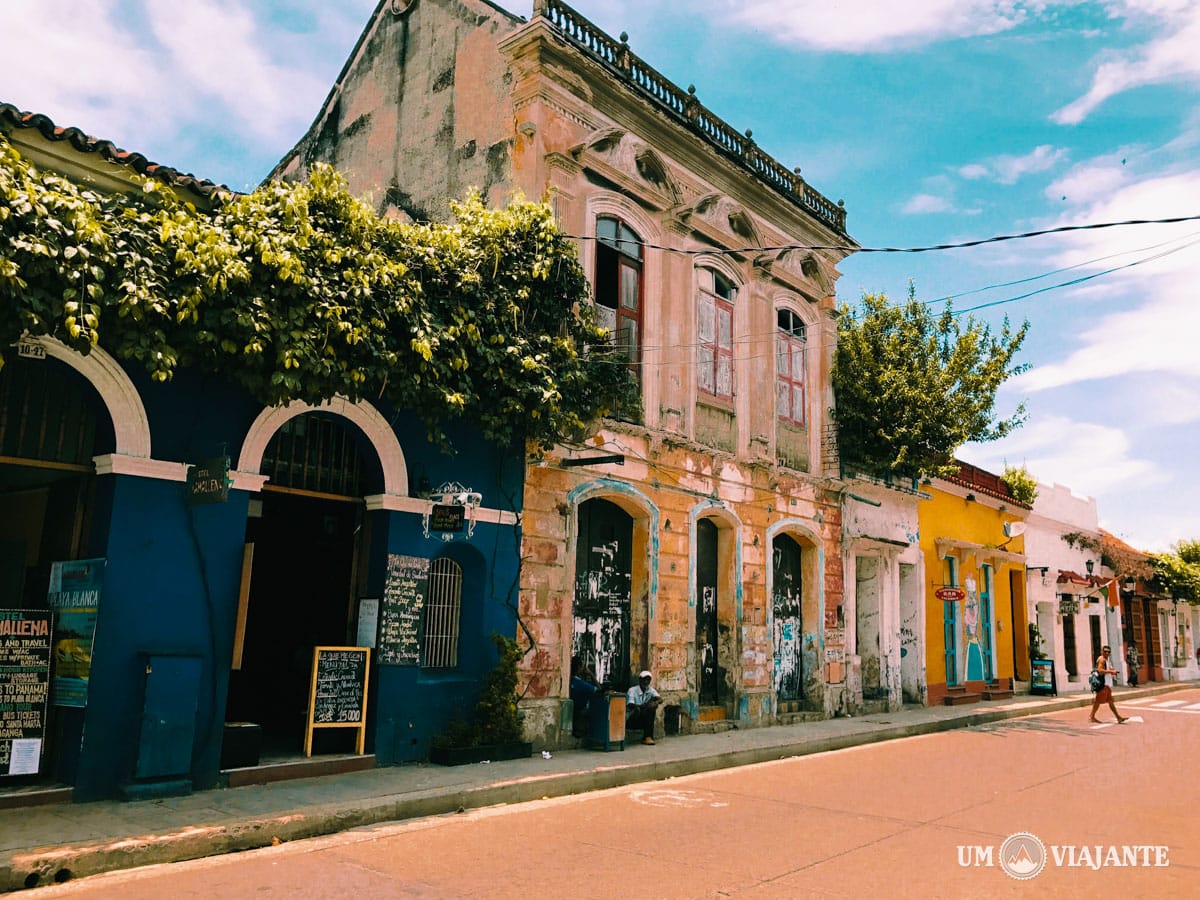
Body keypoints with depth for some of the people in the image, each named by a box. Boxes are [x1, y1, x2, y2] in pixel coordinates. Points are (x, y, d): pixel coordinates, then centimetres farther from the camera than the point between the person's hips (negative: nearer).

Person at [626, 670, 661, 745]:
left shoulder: (651, 690, 2)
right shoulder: (632, 690, -13)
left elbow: (660, 699, -14)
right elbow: (630, 705, -27)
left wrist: (656, 702, -38)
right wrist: (644, 706, -41)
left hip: (643, 720, 5)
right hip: (630, 721, -4)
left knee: (652, 706, -20)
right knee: (637, 709, -34)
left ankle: (648, 736, -21)